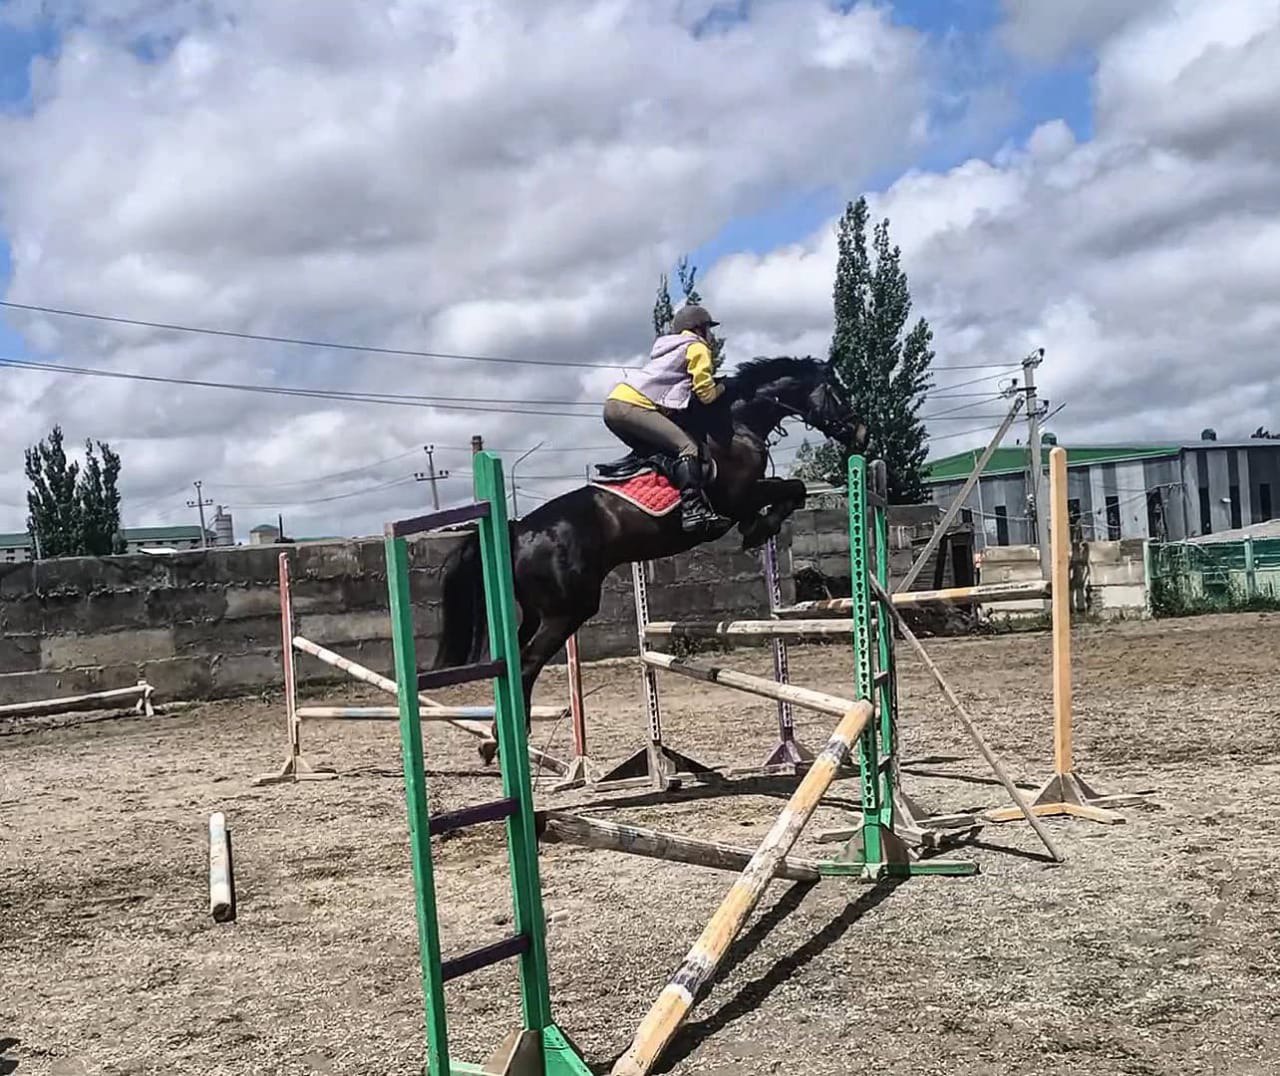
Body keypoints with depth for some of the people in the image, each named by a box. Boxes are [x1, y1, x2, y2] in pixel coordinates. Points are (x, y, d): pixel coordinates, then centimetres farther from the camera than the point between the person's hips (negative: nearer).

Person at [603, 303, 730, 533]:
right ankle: (693, 509, -31)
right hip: (631, 406, -9)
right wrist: (725, 386, 20)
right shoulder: (697, 347, 7)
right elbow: (707, 394, 1)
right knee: (687, 446, -17)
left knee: (657, 453, 22)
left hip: (614, 404, 9)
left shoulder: (669, 347, 32)